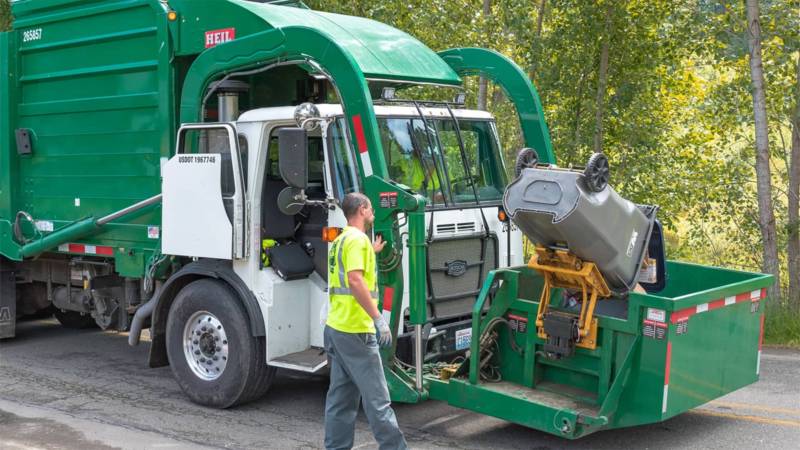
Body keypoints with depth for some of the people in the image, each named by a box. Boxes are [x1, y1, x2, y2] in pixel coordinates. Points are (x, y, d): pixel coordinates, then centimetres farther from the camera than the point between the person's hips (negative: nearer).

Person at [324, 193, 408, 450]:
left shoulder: (341, 239, 18)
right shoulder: (357, 239, -12)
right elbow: (355, 280, -24)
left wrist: (371, 252, 36)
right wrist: (378, 318, -25)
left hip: (335, 327, 10)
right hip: (355, 331, -10)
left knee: (341, 398, 12)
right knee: (377, 398, -5)